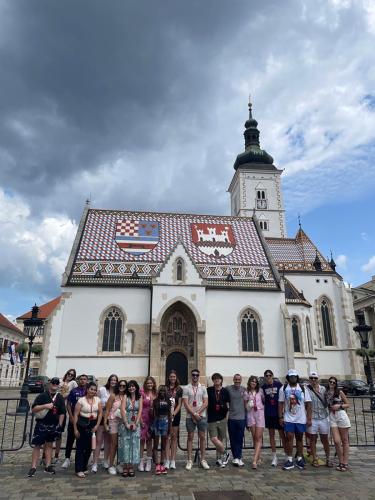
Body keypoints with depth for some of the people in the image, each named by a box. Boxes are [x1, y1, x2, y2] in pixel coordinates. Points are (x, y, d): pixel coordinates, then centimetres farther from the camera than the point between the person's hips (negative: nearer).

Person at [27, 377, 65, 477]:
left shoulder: (60, 398, 4)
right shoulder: (42, 396, -6)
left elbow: (62, 413, 7)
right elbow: (33, 409, -11)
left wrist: (59, 425, 3)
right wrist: (45, 406, -24)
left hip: (54, 426, 3)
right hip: (41, 425, -3)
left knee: (49, 445, 12)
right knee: (37, 445, 1)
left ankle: (48, 466, 20)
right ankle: (33, 467, 9)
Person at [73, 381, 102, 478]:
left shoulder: (98, 400, 3)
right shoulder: (81, 400, -8)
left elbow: (100, 413, 4)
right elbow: (76, 414, -7)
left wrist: (97, 425, -5)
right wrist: (75, 429, -9)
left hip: (93, 425, 4)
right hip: (82, 425, -4)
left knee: (89, 447, 10)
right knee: (80, 447, 0)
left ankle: (84, 467, 26)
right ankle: (79, 470, 8)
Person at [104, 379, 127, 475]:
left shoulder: (126, 397, 2)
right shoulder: (113, 396, -6)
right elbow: (107, 410, -4)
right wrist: (105, 423, -7)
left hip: (123, 422, 3)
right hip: (113, 421, -3)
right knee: (113, 443, 1)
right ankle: (111, 465, 11)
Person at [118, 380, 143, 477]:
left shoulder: (139, 398, 4)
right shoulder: (125, 397, -1)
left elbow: (140, 411, -1)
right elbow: (122, 410, -10)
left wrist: (136, 424, -11)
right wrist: (126, 424, -16)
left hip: (135, 425, 2)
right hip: (126, 424, -2)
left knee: (134, 445, 4)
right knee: (125, 444, 0)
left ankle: (131, 467, 13)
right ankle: (125, 467, 9)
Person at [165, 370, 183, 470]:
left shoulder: (179, 389, 4)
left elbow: (179, 404, 1)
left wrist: (174, 413, -11)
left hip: (176, 415, 1)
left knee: (174, 437, 6)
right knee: (167, 437, -2)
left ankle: (173, 460, 11)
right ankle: (167, 460, 2)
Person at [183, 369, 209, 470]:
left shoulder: (203, 388, 4)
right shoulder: (186, 388, -2)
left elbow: (205, 403, 0)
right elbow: (185, 404, -6)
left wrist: (198, 413, -10)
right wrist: (194, 414, -11)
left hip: (202, 416, 1)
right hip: (190, 416, -1)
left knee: (202, 437, 5)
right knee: (190, 437, 5)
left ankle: (203, 460, 14)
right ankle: (189, 460, 12)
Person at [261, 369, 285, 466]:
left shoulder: (279, 384, -8)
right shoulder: (263, 387, 2)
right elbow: (263, 400, 8)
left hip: (278, 413, -3)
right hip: (268, 414, 3)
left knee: (282, 435, 3)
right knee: (271, 435, 10)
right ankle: (274, 457, 19)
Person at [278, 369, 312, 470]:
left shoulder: (303, 388, 0)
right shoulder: (283, 388, -1)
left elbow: (308, 404, 0)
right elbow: (281, 403, 0)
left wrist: (309, 418, -5)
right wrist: (280, 417, -4)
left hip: (301, 419, 1)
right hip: (288, 419, -1)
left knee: (299, 438, 10)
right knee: (289, 438, -4)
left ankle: (299, 459, 23)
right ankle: (289, 460, 5)